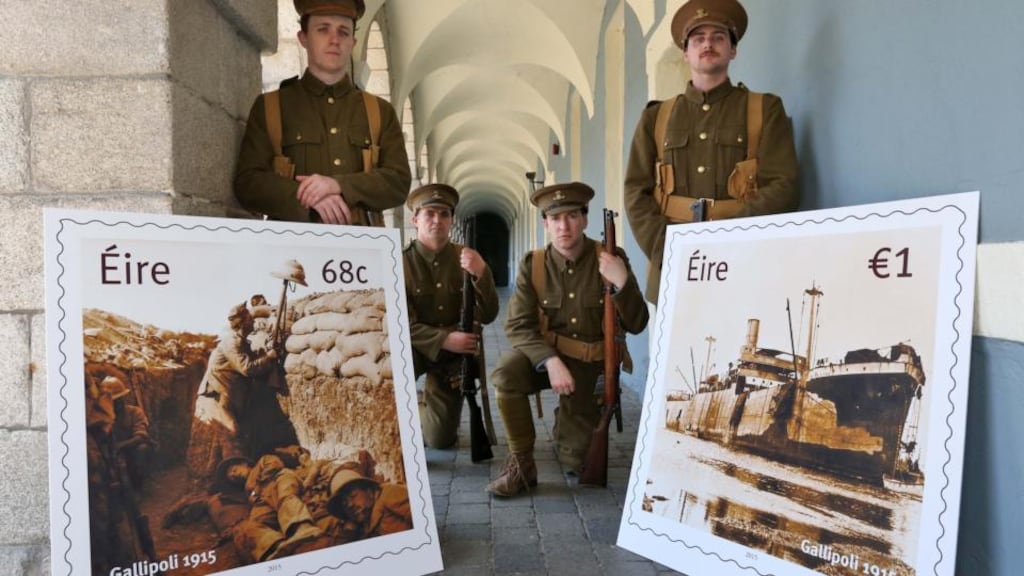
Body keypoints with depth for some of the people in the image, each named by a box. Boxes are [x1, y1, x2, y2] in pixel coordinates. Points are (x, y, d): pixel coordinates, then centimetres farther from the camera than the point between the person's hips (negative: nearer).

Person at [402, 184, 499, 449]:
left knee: (441, 440, 5)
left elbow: (487, 316, -13)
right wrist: (444, 339, -32)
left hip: (455, 354, 2)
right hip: (415, 346, -2)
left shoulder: (467, 258, -6)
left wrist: (481, 273, -31)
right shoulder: (400, 262, -13)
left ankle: (427, 403, 39)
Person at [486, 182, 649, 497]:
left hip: (591, 364, 0)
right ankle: (521, 465, -15)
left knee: (577, 461, -1)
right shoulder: (532, 264, -8)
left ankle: (570, 421, 36)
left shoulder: (611, 259, -11)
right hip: (546, 354, 0)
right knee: (506, 371, -33)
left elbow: (636, 325, -12)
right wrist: (551, 361, -31)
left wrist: (623, 282, -30)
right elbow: (518, 326, -14)